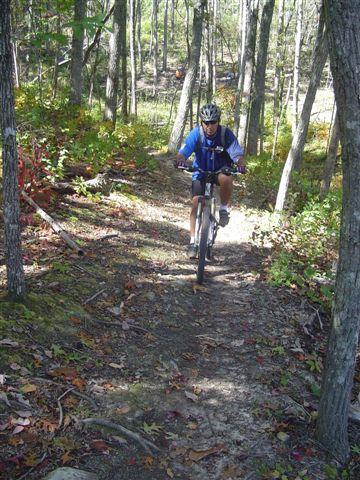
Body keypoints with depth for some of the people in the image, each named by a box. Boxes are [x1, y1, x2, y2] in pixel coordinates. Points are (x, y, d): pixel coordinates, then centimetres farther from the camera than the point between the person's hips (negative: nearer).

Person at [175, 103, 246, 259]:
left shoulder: (226, 133, -21)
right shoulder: (196, 133, -21)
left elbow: (238, 154, -28)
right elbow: (183, 152, -31)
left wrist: (241, 164, -50)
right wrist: (180, 160, -54)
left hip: (221, 169, -1)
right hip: (201, 171, 1)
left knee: (225, 179, -37)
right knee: (196, 204, -11)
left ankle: (224, 208, -11)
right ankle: (193, 241, -1)